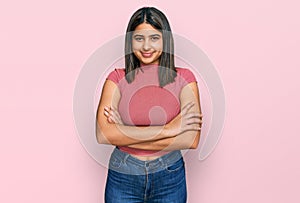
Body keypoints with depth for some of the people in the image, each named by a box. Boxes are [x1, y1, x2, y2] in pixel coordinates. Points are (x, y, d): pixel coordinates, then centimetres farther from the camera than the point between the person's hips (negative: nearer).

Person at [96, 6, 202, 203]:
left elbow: (192, 140, -17)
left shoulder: (183, 78, -6)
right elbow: (103, 134, -18)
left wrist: (124, 136, -17)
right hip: (123, 178, 1)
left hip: (169, 178, 0)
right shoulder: (117, 78, -4)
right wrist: (167, 129, -22)